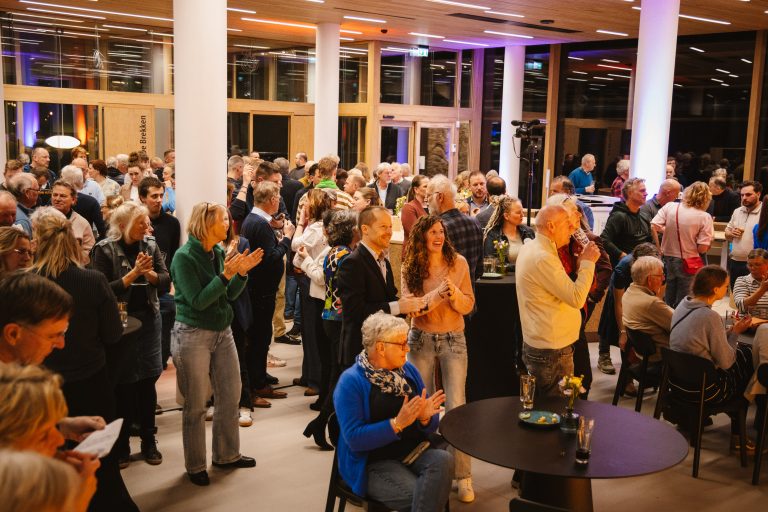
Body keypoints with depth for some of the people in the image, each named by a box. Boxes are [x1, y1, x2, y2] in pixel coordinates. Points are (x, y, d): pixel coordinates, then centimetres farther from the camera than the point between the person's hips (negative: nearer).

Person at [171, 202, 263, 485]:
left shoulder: (219, 254, 4)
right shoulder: (184, 257, -15)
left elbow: (229, 295, 9)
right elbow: (198, 301, -20)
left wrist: (242, 273, -7)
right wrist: (226, 274, -25)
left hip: (222, 331, 7)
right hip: (193, 335, -7)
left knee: (230, 395, 13)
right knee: (196, 404, 4)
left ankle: (227, 454, 31)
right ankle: (195, 465, 21)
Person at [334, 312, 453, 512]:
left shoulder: (408, 370, 6)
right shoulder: (351, 382, -11)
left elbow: (431, 426, 9)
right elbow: (354, 438, -18)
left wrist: (425, 417, -14)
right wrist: (397, 423, -25)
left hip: (415, 452, 6)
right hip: (375, 463, -5)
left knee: (443, 460, -26)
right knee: (419, 495, -30)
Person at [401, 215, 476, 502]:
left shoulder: (458, 262, -4)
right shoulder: (410, 266, -3)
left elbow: (468, 305, -3)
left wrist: (454, 293, -23)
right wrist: (436, 295, -25)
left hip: (453, 339, -1)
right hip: (421, 339, 1)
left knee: (456, 405, -6)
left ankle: (463, 476, 2)